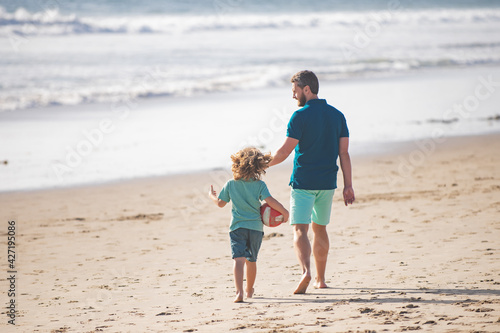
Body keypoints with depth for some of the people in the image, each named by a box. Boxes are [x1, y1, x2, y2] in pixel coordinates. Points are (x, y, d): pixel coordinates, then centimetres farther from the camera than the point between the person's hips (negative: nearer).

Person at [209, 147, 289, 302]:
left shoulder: (230, 184, 2)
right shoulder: (260, 185, -4)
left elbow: (220, 203, 10)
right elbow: (270, 201, -15)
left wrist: (212, 196, 31)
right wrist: (284, 212, -3)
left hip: (237, 227, -1)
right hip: (256, 227, 1)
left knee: (239, 259, -14)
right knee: (251, 260, 19)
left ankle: (239, 291, -33)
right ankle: (249, 291, 34)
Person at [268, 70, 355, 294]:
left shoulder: (301, 116, -10)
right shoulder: (337, 115, 7)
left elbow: (285, 151, -12)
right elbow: (344, 153, 5)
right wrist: (348, 185, 5)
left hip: (303, 181, -6)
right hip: (327, 182, 6)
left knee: (300, 229, -8)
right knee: (320, 228, 19)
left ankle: (306, 271, -31)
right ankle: (320, 279, 24)